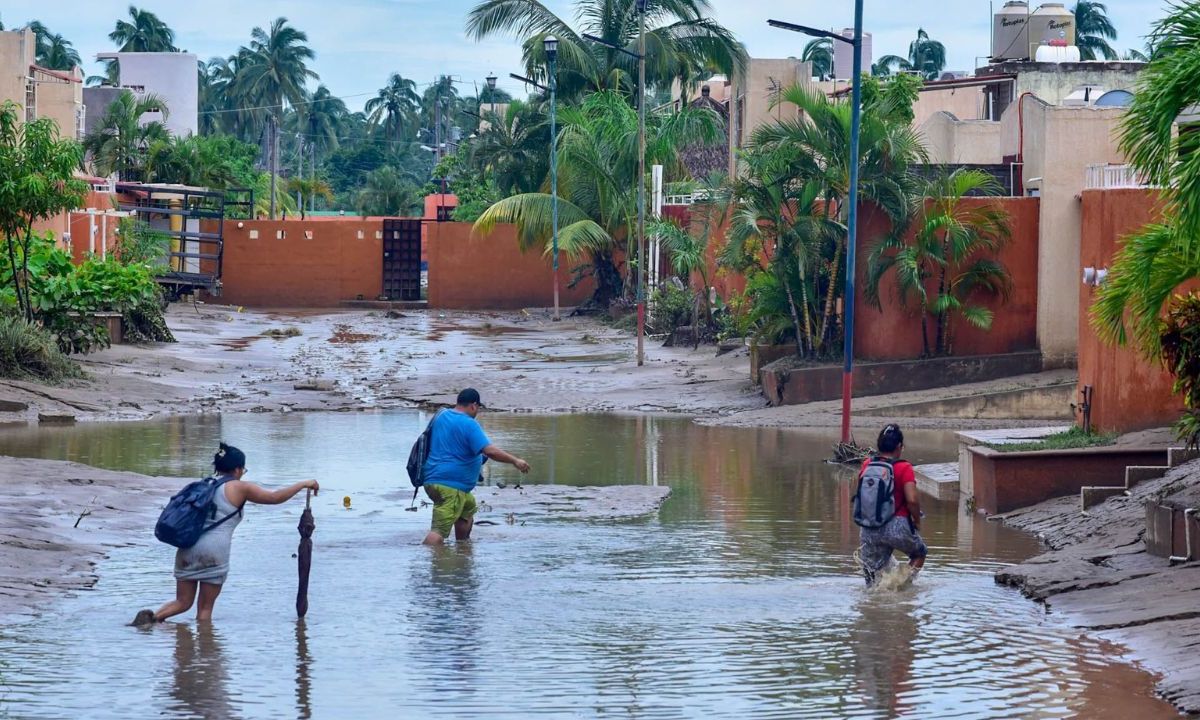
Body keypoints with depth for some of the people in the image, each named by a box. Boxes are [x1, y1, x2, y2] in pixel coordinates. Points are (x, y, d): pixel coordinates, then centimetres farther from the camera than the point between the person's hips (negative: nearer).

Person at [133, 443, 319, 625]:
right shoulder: (239, 488, 2)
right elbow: (275, 497, 2)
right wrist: (303, 484, 12)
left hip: (187, 549, 5)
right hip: (213, 552, -5)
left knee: (183, 602, 10)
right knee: (206, 607, 5)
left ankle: (151, 617, -12)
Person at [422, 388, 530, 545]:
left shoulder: (440, 416, 14)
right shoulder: (469, 424, -14)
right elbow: (489, 451, -22)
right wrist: (514, 461, -13)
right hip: (450, 486, -10)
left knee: (469, 506, 31)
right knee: (439, 531, -15)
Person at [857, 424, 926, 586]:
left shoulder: (867, 465, 5)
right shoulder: (904, 468, -9)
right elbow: (912, 500, -16)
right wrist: (917, 521, 1)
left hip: (868, 529, 4)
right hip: (896, 526, -4)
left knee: (873, 577, 12)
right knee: (919, 554, 24)